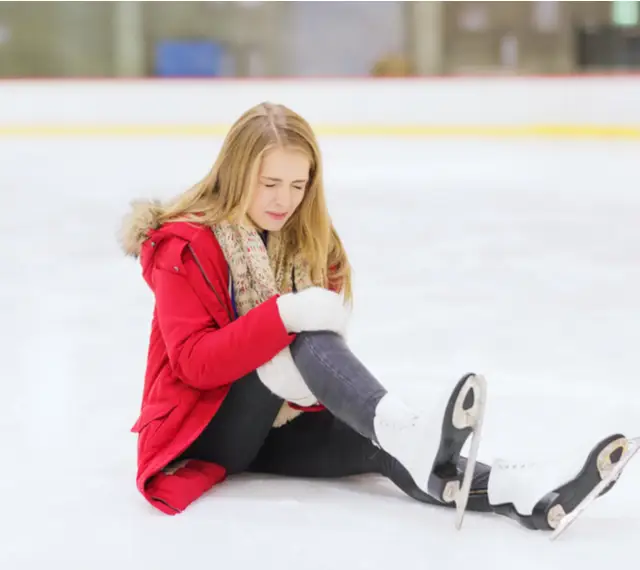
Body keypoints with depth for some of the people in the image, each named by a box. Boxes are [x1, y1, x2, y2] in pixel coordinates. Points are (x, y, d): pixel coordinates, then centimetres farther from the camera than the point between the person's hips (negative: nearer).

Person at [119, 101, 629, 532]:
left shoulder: (306, 243, 8)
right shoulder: (187, 246, -12)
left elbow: (319, 341, 10)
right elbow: (193, 362, -22)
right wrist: (283, 316, -34)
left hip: (274, 426, 5)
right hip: (203, 428, -5)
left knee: (378, 446, -26)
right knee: (303, 341, -32)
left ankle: (525, 493, -49)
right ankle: (406, 433, -57)